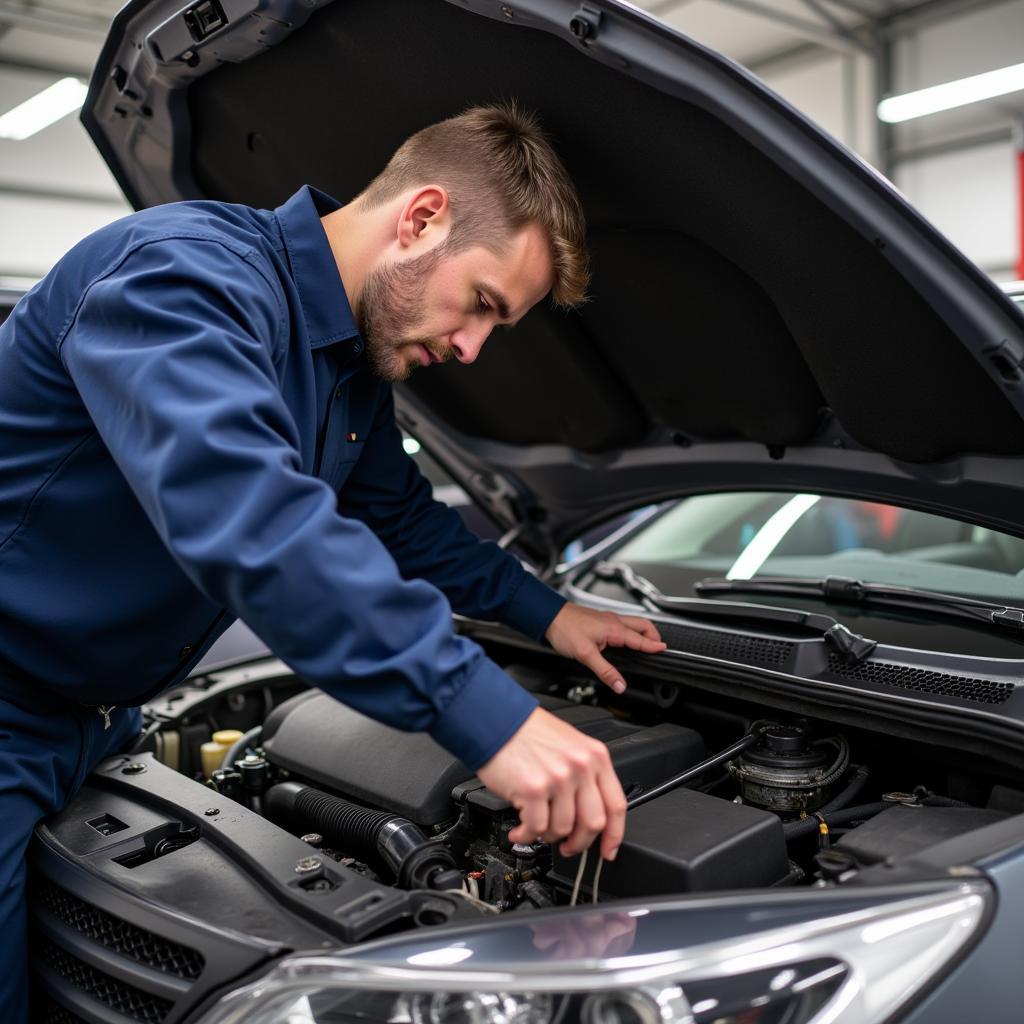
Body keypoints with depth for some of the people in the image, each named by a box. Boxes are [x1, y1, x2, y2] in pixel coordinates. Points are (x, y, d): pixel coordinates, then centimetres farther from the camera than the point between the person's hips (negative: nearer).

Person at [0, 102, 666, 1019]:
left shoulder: (360, 366, 3)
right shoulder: (189, 271, -27)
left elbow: (400, 515, 19)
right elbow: (242, 512, -44)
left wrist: (543, 611, 13)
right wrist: (484, 712, -46)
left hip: (96, 726, 8)